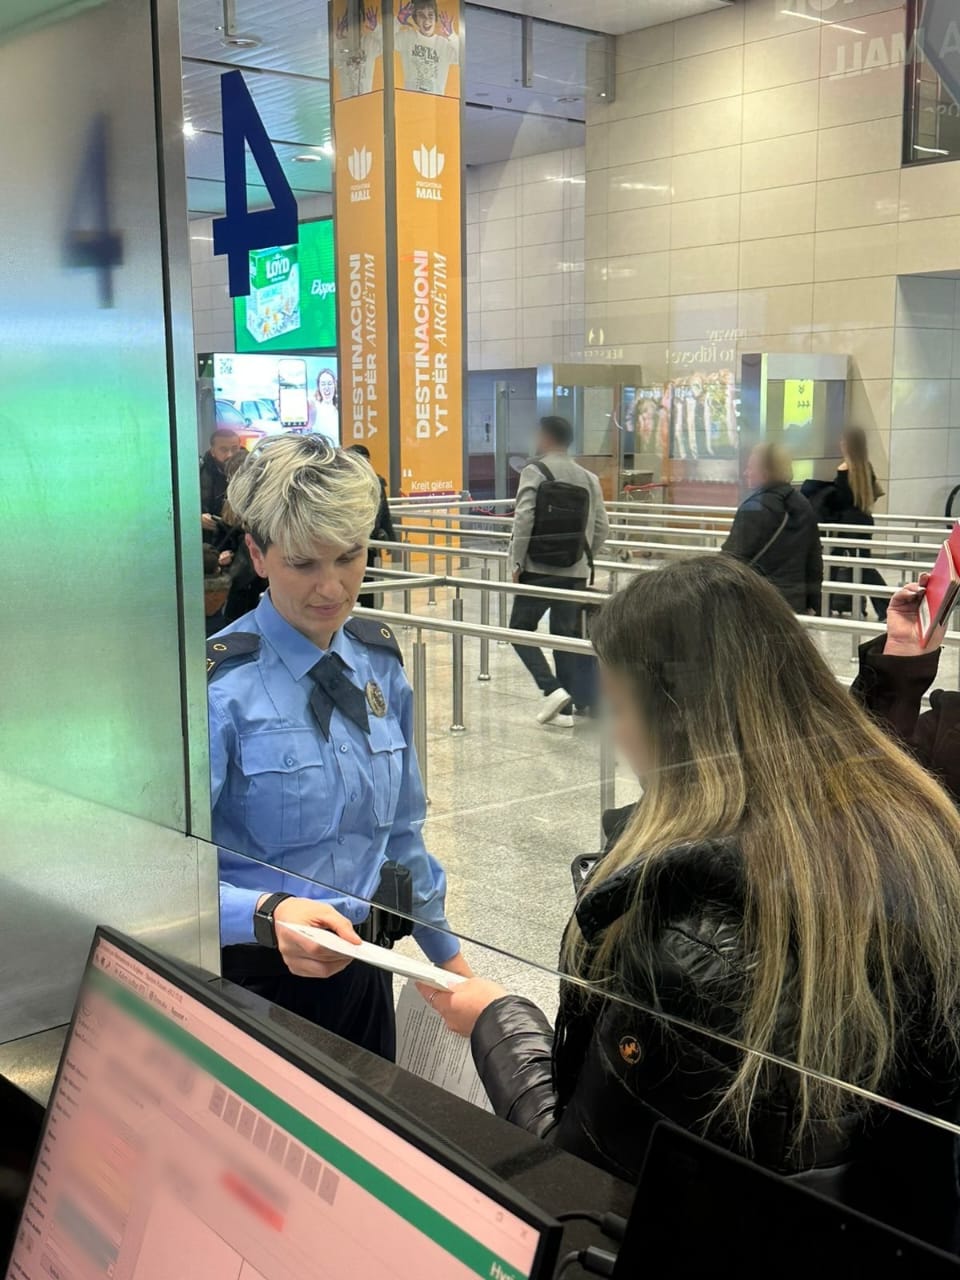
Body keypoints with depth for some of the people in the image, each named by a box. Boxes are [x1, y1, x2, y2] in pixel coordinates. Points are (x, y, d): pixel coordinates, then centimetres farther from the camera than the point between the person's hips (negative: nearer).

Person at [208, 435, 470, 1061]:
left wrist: (445, 950, 16)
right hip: (256, 978, -5)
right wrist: (269, 914, -39)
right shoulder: (221, 684, -19)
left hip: (361, 963, 6)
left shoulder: (379, 661, 1)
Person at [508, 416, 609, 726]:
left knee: (521, 630, 8)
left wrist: (517, 562, -6)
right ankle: (579, 700, 9)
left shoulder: (534, 471, -6)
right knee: (566, 636, 10)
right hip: (575, 572, 5)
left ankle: (553, 689, -8)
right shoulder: (588, 478, 8)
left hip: (538, 570, -4)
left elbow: (524, 519, -14)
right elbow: (601, 527, 8)